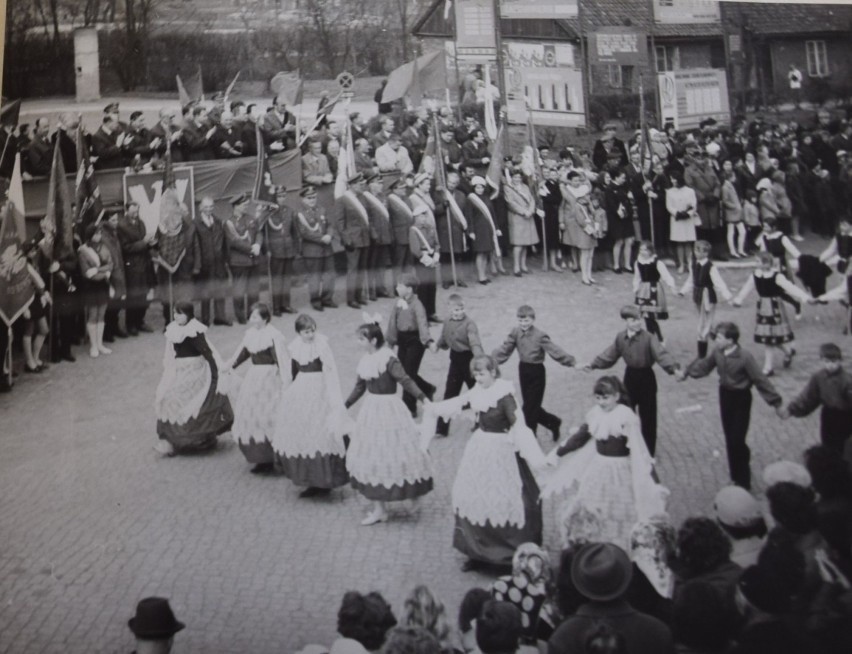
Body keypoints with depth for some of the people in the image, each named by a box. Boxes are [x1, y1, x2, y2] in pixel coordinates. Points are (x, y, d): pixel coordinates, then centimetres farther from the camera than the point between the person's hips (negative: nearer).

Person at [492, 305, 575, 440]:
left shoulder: (540, 336, -17)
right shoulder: (515, 333, 0)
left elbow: (555, 351, -21)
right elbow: (504, 349, 1)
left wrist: (573, 363, -27)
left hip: (537, 372, -6)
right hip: (523, 370, 6)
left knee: (530, 408, -1)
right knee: (530, 405, 15)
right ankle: (553, 423, 38)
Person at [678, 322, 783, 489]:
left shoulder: (745, 357, -23)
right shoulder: (717, 352, -6)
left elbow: (760, 380, -21)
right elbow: (704, 365, 15)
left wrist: (776, 402, -21)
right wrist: (686, 372, 24)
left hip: (741, 398, -6)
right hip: (725, 394, 6)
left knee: (737, 440, -6)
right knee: (730, 438, 13)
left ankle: (743, 481, 9)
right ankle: (736, 477, 27)